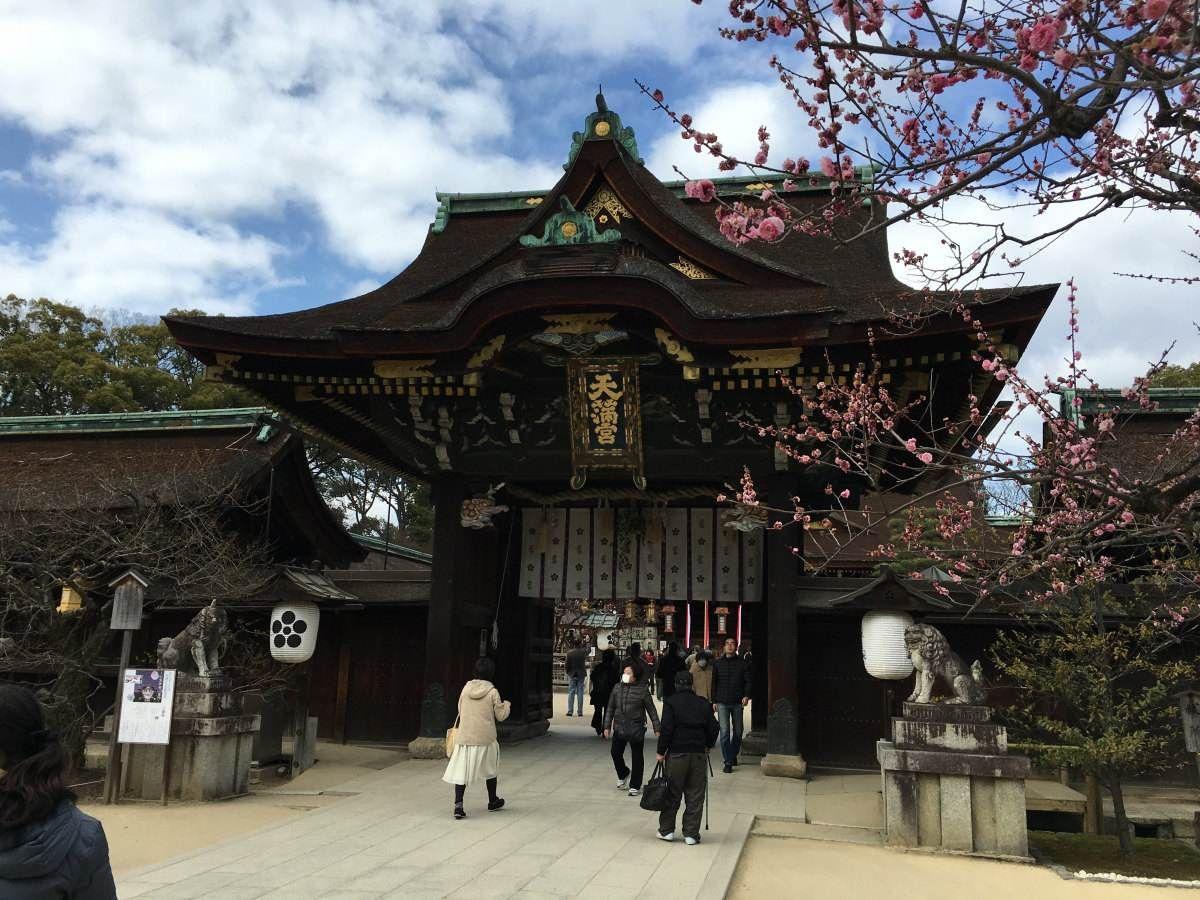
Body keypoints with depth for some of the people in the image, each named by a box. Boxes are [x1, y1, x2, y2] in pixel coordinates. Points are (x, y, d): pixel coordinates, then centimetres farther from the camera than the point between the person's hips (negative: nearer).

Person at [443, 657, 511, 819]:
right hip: (485, 739, -2)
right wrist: (507, 705, 17)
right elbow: (501, 716, -2)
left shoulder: (466, 688, 1)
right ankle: (492, 802, 32)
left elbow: (460, 710, 12)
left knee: (461, 771, 3)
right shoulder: (492, 692, -8)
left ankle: (458, 804, -13)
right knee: (490, 769, 18)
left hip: (464, 737, 2)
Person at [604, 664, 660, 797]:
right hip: (619, 728, 4)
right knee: (616, 753, 6)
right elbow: (610, 709, 11)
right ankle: (623, 774, 36)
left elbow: (651, 710, -1)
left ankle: (635, 786, 18)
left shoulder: (642, 689, -5)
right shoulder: (617, 688, 5)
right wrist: (607, 726, 6)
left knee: (637, 757, 4)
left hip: (636, 729, -3)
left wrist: (656, 728, -3)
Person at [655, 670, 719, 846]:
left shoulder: (671, 702, -4)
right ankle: (691, 834, 9)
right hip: (699, 754, 2)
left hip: (677, 753, -2)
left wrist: (661, 751, -2)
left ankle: (666, 830, 16)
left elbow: (666, 729, -10)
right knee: (695, 796, 7)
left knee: (672, 794, 9)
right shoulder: (704, 704, 6)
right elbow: (713, 728, 7)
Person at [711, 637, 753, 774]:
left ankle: (733, 755, 32)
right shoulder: (718, 664, 7)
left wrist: (746, 696, -14)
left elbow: (748, 681, 1)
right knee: (725, 732, -6)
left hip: (737, 702, 0)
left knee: (737, 731, 11)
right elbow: (713, 683, 11)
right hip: (722, 702, 0)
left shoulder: (742, 663, 3)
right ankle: (728, 762, -3)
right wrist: (714, 701, 7)